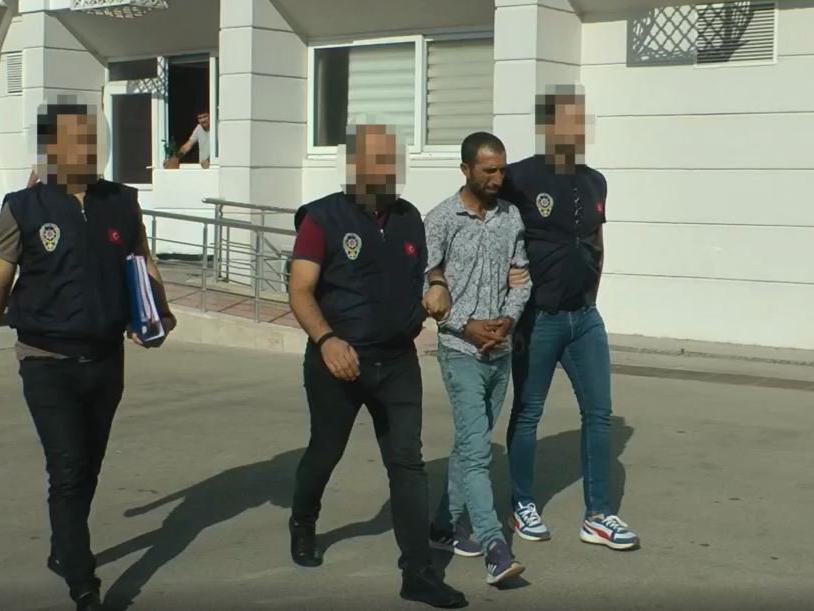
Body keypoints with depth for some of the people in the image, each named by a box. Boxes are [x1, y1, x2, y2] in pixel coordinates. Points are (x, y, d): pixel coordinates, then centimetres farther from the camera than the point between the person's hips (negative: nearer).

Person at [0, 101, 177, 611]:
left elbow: (143, 265, 10)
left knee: (89, 468, 17)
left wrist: (160, 312, -6)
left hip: (106, 359, 4)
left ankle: (65, 552, 40)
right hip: (49, 363, -4)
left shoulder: (121, 202, 3)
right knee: (68, 470, -9)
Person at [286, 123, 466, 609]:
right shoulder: (324, 218, -8)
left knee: (407, 461, -3)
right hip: (339, 360, -3)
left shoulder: (409, 218, 7)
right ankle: (303, 524, 45)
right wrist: (326, 339, -30)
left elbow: (425, 275, 22)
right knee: (325, 452, 15)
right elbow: (300, 291, -15)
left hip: (398, 361, 3)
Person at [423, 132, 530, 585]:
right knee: (476, 448, -11)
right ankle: (495, 548, -15)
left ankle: (445, 526, 27)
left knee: (472, 444, 14)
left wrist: (509, 318, -7)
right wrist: (467, 326, -14)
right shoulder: (442, 220, -8)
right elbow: (425, 285, -8)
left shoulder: (512, 217, 6)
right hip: (461, 350, -5)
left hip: (502, 350, 6)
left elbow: (522, 276, 11)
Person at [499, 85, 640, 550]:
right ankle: (524, 505, 22)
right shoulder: (521, 178, -10)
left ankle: (599, 516, 12)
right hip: (537, 319, -5)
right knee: (528, 414, 7)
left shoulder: (594, 182, 8)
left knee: (599, 413, 4)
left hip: (585, 318, 6)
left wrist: (590, 300, 14)